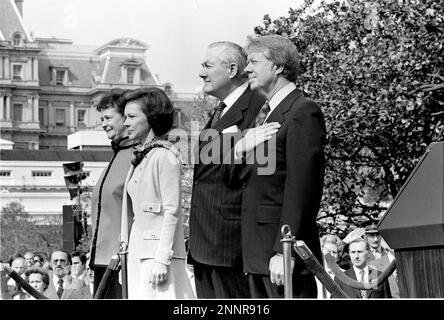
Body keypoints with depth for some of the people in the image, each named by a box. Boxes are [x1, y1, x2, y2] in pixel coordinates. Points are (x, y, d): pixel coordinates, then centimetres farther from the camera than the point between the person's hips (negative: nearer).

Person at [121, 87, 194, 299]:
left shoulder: (164, 155, -9)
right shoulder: (140, 158, 16)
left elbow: (172, 211, -14)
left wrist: (162, 259, -18)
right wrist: (125, 248, 16)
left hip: (158, 250, -8)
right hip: (139, 251, 8)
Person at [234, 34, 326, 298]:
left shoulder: (303, 113, -10)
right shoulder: (265, 113, 20)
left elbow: (302, 188, -17)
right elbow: (244, 177, 17)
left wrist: (284, 252, -21)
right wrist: (241, 149, -6)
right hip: (259, 254, 9)